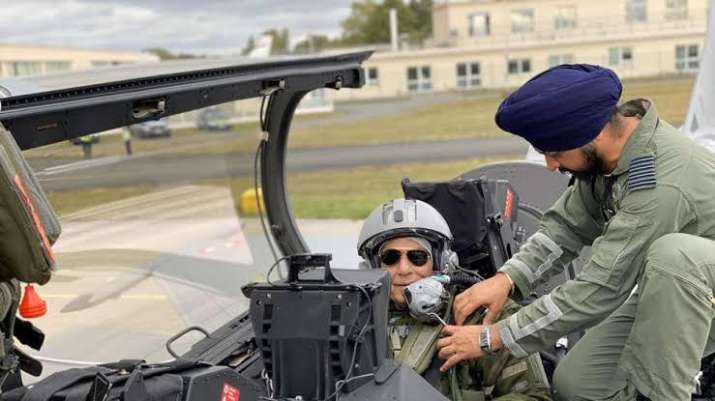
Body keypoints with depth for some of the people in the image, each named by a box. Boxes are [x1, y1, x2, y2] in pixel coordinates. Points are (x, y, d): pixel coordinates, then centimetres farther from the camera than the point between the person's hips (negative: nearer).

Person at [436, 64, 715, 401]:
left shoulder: (662, 184, -35)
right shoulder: (606, 152, -10)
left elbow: (599, 290, -32)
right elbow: (567, 225, 2)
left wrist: (492, 338, -26)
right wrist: (505, 278, -15)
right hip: (670, 293, 7)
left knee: (674, 252, -38)